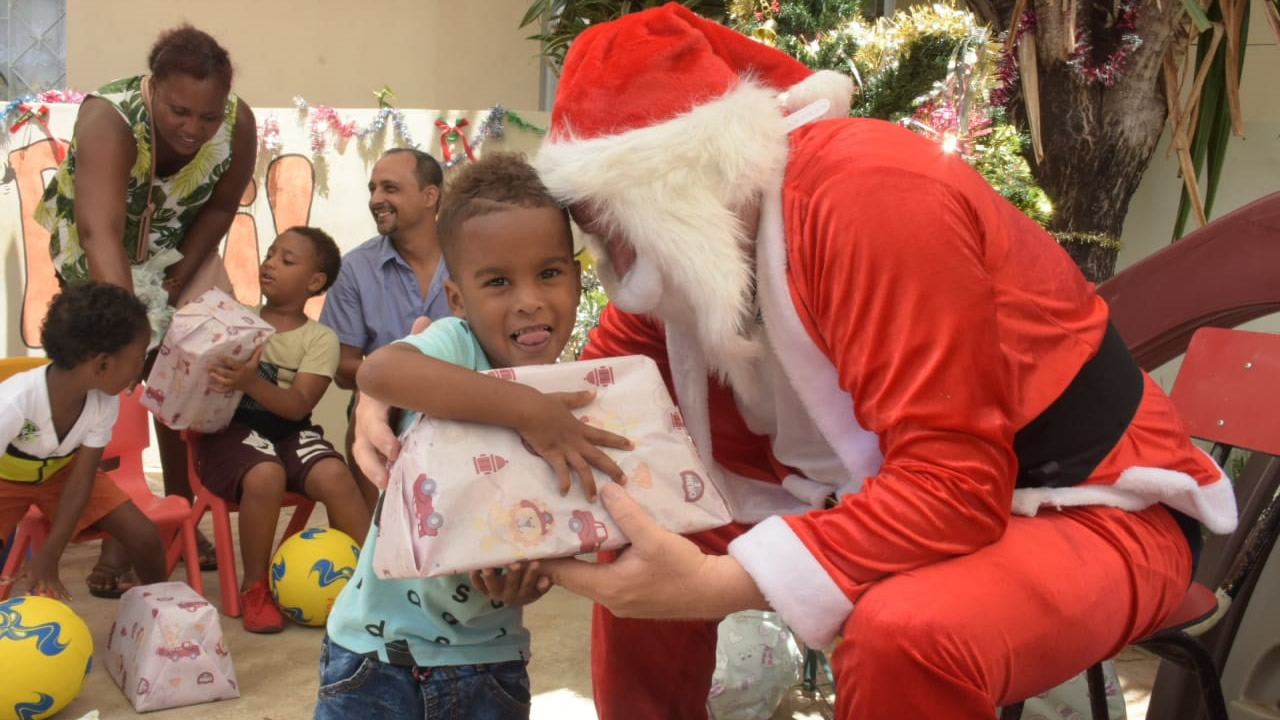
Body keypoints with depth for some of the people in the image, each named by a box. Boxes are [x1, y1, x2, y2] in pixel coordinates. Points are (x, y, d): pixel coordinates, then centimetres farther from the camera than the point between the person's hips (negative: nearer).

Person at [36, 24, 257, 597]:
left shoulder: (239, 124, -25)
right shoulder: (109, 118, -37)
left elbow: (220, 208, -8)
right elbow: (102, 235, -47)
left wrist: (179, 278, -15)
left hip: (178, 248, 4)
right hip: (94, 247, -3)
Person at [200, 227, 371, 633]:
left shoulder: (320, 339, 1)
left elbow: (298, 405, -12)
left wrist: (252, 382, -29)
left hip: (289, 430, 1)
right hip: (233, 428, -1)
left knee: (334, 475, -29)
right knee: (265, 476, -33)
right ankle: (255, 587, -12)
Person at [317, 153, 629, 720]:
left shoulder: (578, 405, -4)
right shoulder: (454, 344, -17)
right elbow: (377, 371, -39)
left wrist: (532, 574, -24)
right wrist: (525, 408, -42)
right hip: (378, 647, -3)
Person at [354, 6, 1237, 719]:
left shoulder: (867, 194, -28)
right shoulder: (697, 238, -4)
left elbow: (953, 487, -32)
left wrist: (718, 585, -38)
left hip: (1087, 508, -7)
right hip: (903, 493, 7)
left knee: (904, 632, -37)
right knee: (640, 542, -1)